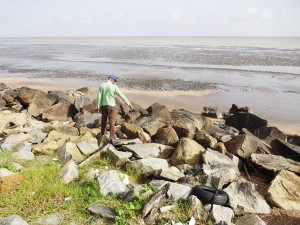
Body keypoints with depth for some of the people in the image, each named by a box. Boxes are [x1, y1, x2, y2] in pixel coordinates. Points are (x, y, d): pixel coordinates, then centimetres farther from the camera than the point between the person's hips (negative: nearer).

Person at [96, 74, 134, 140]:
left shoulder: (101, 85, -2)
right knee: (112, 120, 1)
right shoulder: (114, 87, -10)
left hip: (103, 105, 4)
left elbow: (99, 96, -5)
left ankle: (102, 134, 26)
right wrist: (129, 104, -4)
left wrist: (98, 106, 0)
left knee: (104, 120, 16)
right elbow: (122, 96, -8)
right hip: (111, 105, -4)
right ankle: (112, 135, 0)